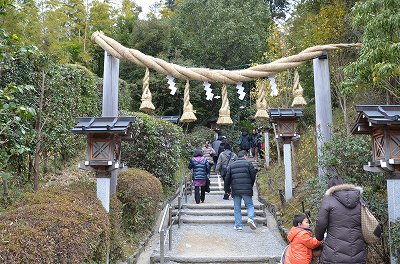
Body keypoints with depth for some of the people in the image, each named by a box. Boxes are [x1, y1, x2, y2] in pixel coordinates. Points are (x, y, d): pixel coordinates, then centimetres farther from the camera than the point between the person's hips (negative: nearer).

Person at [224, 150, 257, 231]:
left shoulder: (231, 165, 12)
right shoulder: (248, 163, 2)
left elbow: (227, 178, 9)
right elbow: (253, 176, 1)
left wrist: (227, 189, 17)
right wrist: (250, 186, 17)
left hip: (235, 190, 2)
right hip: (247, 190, -2)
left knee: (237, 208, 9)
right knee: (250, 205, 11)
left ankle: (238, 226, 8)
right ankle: (250, 218, -12)